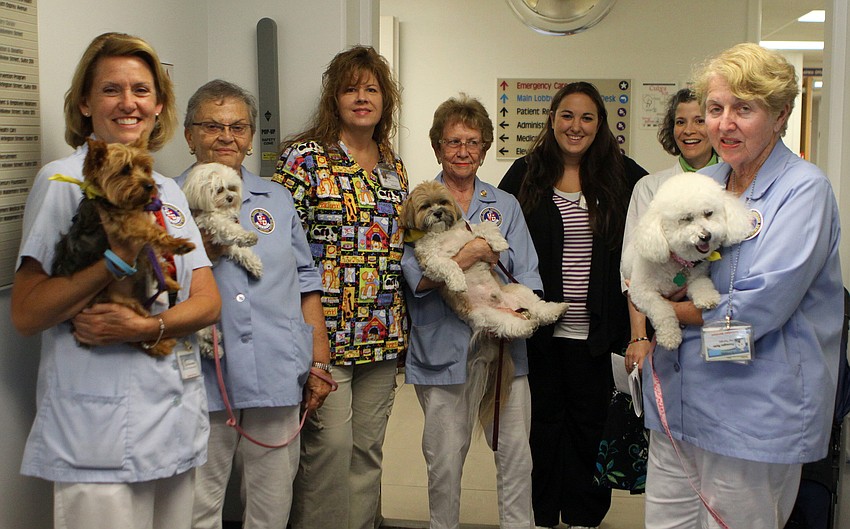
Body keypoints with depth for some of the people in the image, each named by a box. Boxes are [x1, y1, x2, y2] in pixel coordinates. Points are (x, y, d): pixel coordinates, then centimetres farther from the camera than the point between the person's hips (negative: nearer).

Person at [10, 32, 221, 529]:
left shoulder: (170, 191, 13)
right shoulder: (63, 181, -5)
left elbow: (208, 301, 5)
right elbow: (26, 314, -11)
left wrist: (146, 327, -14)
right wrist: (119, 259, -23)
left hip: (178, 425, 6)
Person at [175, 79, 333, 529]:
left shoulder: (276, 200, 14)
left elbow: (305, 283, 14)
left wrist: (319, 363, 8)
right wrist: (205, 251, -13)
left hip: (277, 378, 3)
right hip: (201, 380, -2)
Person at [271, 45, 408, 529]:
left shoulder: (396, 170, 14)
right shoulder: (304, 157, -3)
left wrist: (403, 327, 15)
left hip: (383, 332, 5)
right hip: (325, 324, -5)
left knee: (369, 446, 12)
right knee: (330, 443, -5)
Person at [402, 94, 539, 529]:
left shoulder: (505, 206, 14)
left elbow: (527, 275, 7)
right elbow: (415, 279, -7)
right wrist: (471, 255, -19)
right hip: (443, 350, -2)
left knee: (516, 454, 3)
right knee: (444, 460, 5)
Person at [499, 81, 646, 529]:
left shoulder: (621, 176, 3)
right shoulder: (525, 174, 2)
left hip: (595, 329, 0)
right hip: (540, 327, 0)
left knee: (590, 422, 9)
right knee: (544, 420, 11)